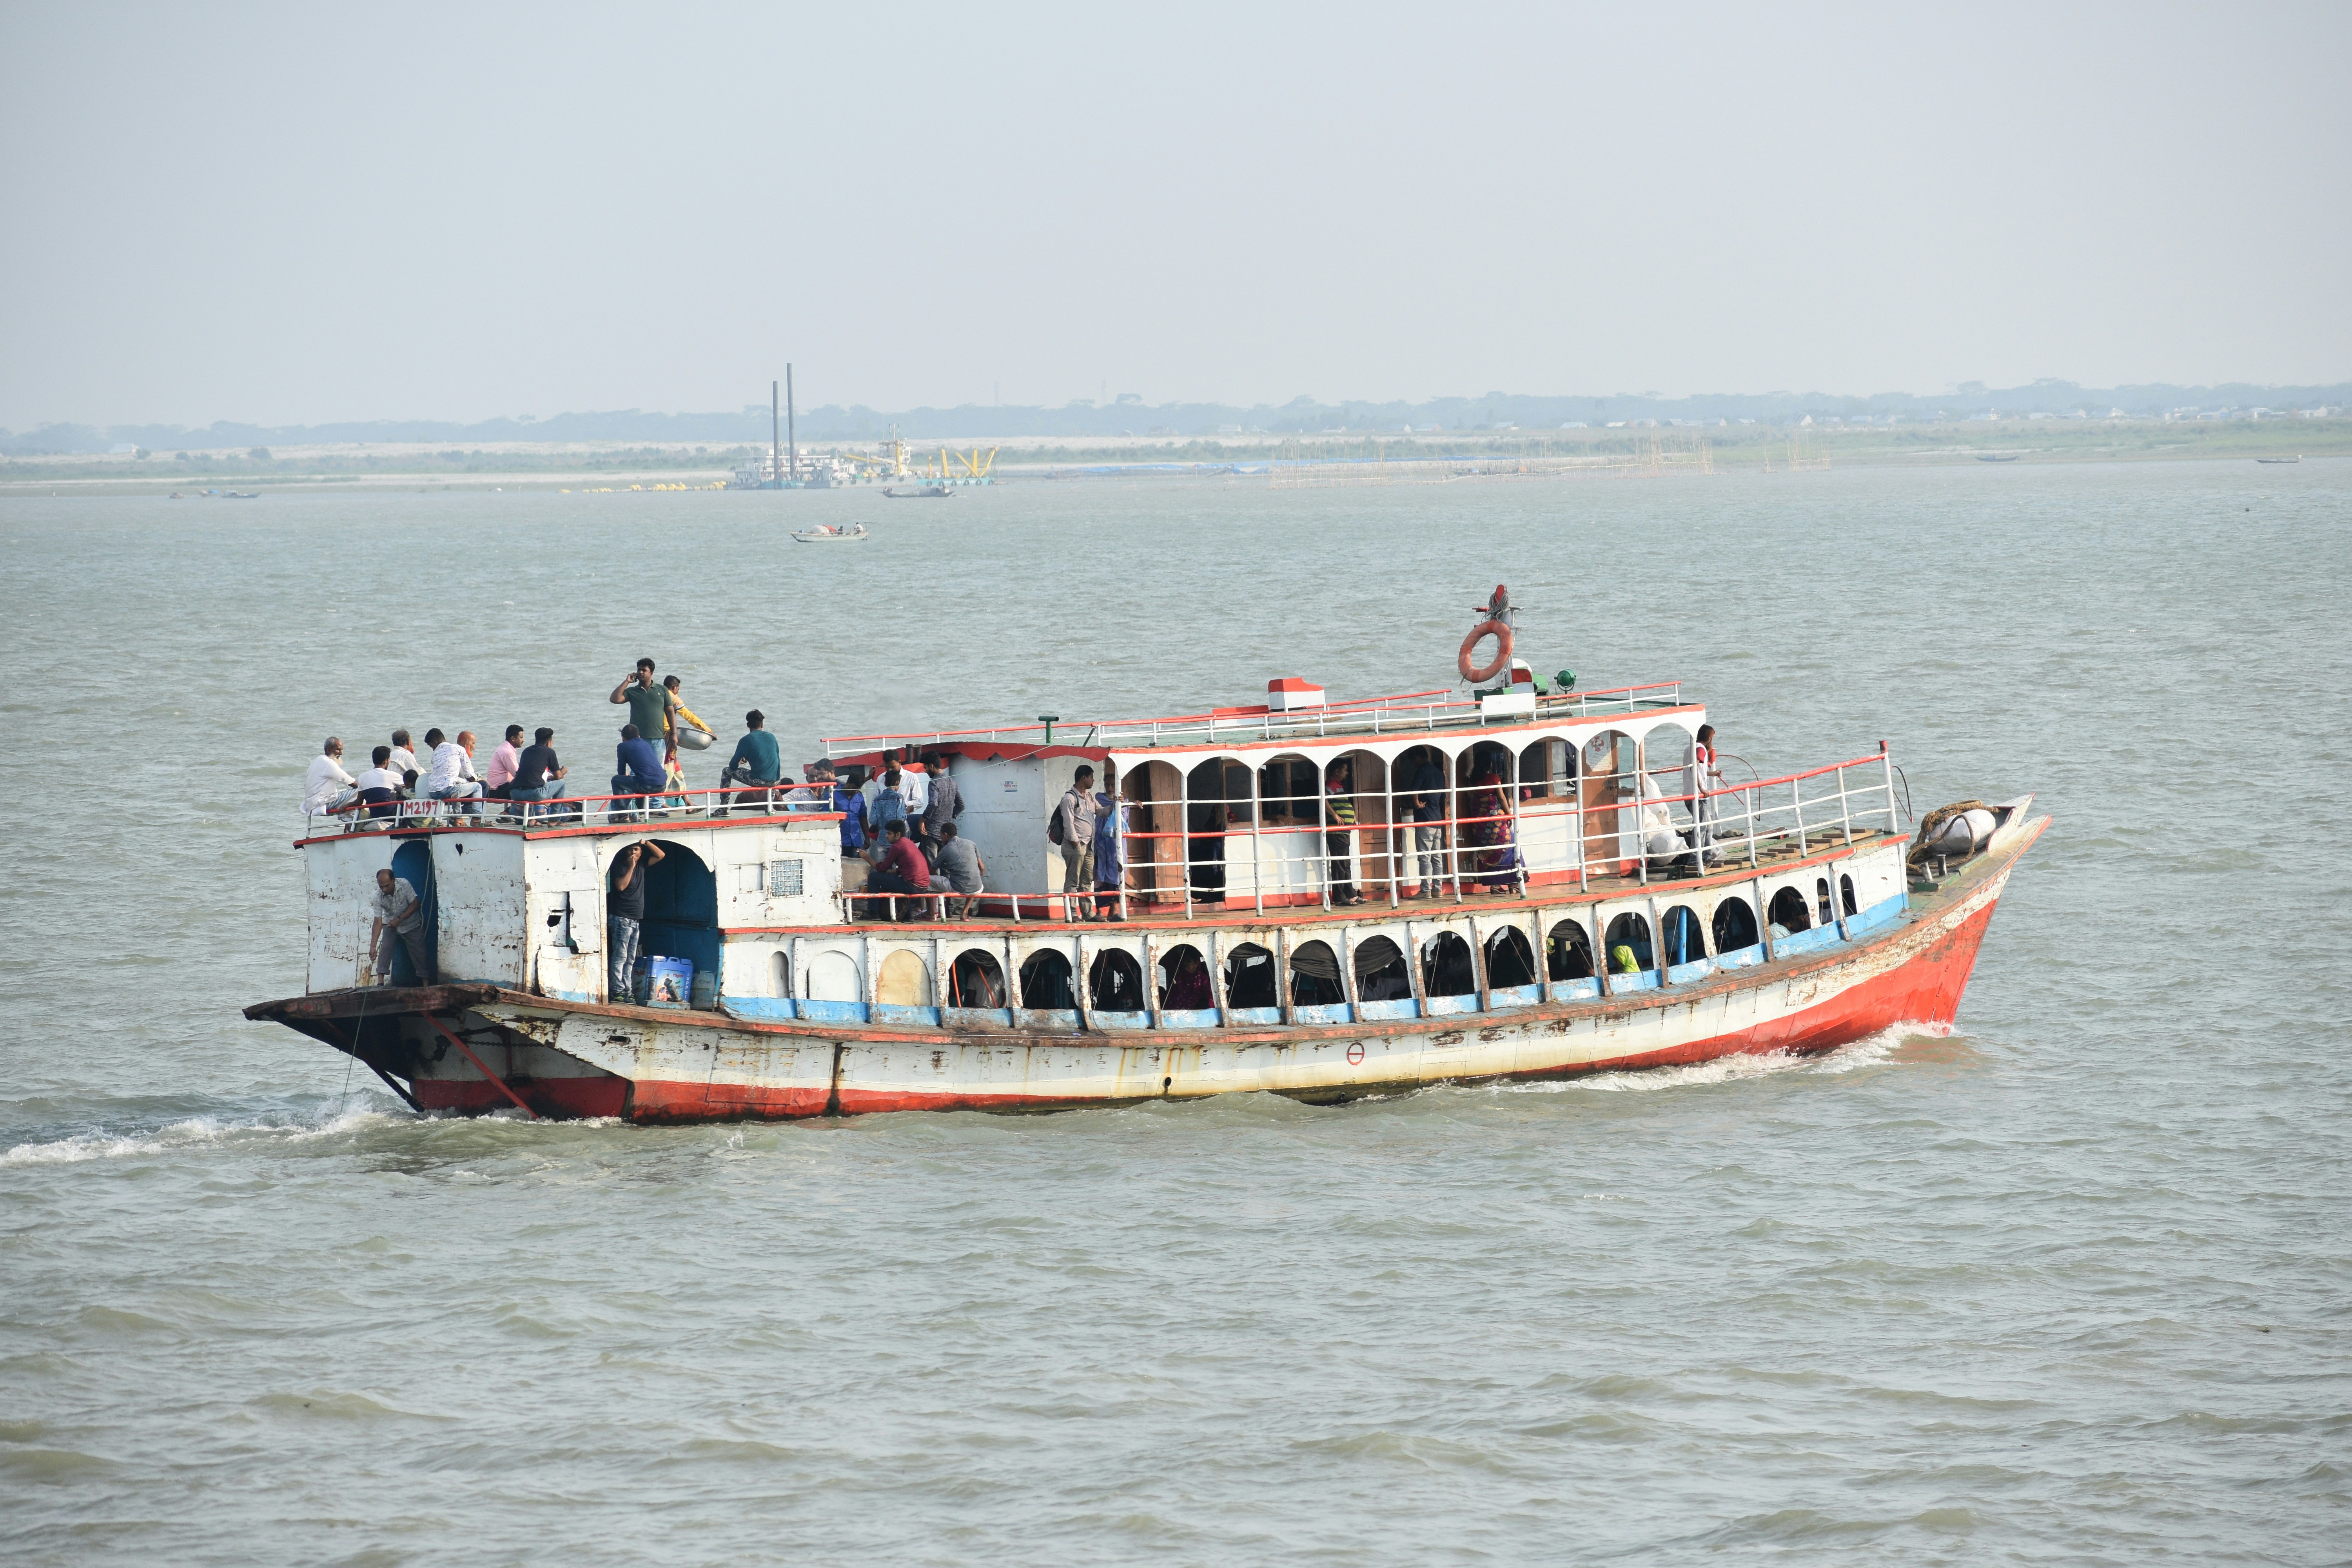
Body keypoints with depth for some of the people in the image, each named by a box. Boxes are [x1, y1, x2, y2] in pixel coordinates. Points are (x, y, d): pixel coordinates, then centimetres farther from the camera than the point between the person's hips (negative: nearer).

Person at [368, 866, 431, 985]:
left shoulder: (404, 884, -26)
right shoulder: (379, 897, -24)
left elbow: (416, 904, -19)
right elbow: (378, 923, -25)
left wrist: (399, 919, -27)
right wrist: (373, 947, -32)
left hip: (411, 923, 0)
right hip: (390, 924, 0)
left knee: (419, 952, -3)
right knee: (385, 948, -21)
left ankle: (426, 984, 4)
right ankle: (381, 982, -22)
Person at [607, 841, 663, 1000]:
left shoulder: (642, 866, 12)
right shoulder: (620, 866, -7)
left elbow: (660, 856, 13)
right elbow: (621, 886, -21)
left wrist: (646, 843, 0)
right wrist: (631, 867, -18)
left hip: (636, 920, 7)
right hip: (622, 919, -7)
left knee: (630, 959, 7)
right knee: (621, 957, -9)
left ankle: (628, 991, 8)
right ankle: (618, 992, -10)